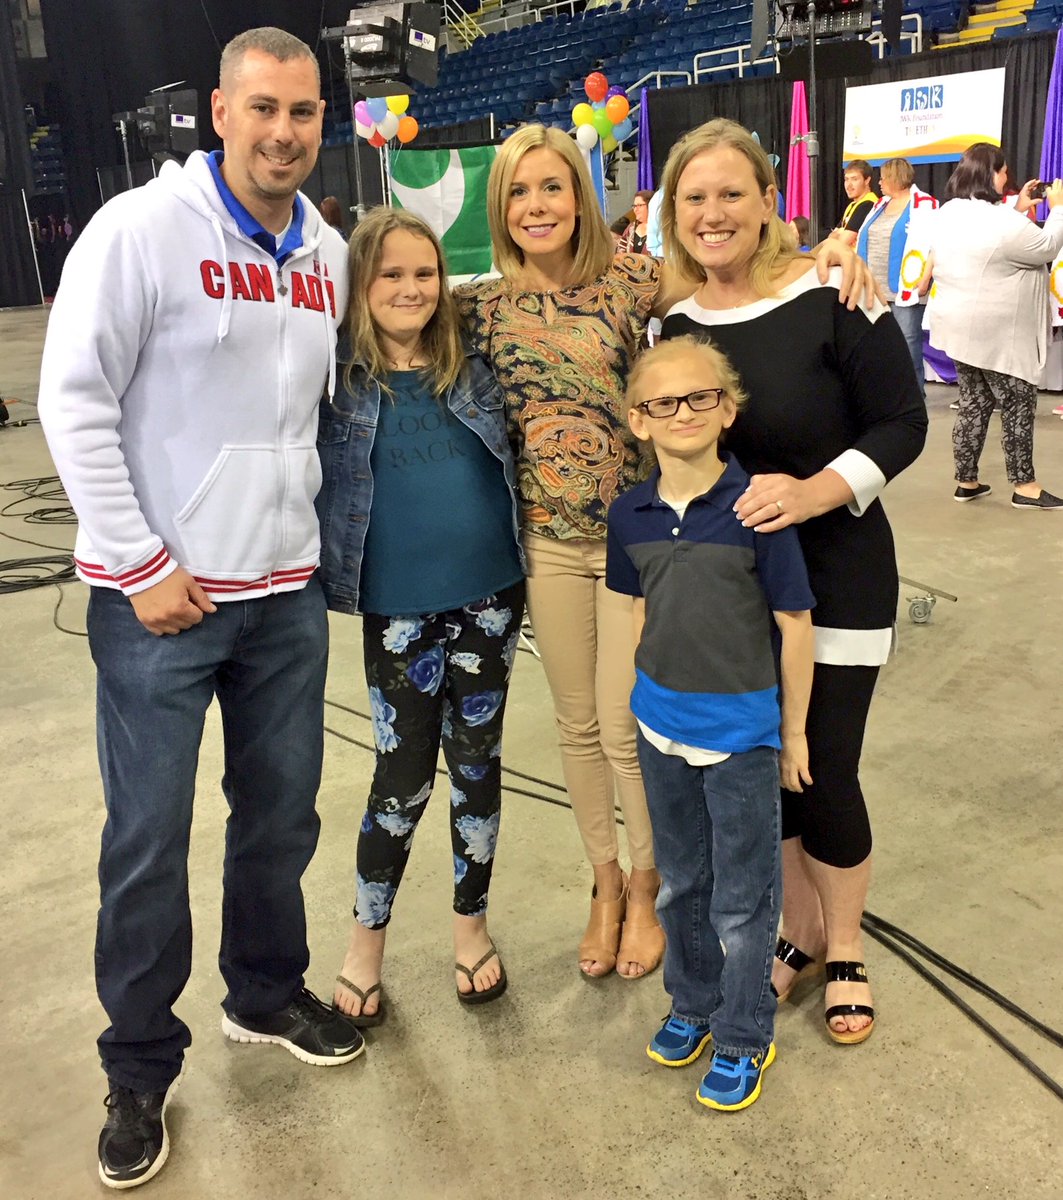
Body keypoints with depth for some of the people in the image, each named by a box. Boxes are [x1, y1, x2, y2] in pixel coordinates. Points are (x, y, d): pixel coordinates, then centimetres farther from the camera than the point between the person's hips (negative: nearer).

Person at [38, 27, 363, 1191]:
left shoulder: (326, 254, 8)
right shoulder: (140, 228, -9)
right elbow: (74, 405, -11)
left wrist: (315, 532, 12)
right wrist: (143, 564, -13)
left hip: (288, 592, 6)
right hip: (159, 596, -5)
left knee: (281, 814, 16)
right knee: (148, 842, 4)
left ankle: (266, 992, 39)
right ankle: (140, 1071, 25)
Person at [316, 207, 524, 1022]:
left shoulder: (472, 366, 4)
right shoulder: (337, 378, -4)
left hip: (489, 596, 3)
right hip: (398, 609, -2)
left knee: (477, 764, 12)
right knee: (404, 779, 5)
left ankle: (472, 924, 32)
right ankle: (367, 943, 27)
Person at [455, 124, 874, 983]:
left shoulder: (629, 278, -5)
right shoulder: (483, 305, 2)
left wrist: (827, 249, -18)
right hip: (549, 542, 3)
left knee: (624, 727, 2)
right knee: (577, 725, 13)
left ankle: (647, 886, 29)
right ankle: (606, 880, 36)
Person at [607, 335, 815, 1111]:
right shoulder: (631, 516, -3)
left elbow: (796, 626, -10)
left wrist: (793, 733, -5)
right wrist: (648, 699, 12)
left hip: (742, 732, -4)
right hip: (662, 727, 5)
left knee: (742, 900, 9)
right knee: (680, 884, 21)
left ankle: (743, 1039, 29)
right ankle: (693, 1004, 43)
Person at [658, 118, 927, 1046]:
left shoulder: (831, 298, -13)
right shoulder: (672, 320, 1)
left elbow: (903, 422, -11)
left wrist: (817, 491, -26)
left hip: (833, 578, -4)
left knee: (824, 773, 2)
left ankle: (844, 950, 30)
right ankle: (798, 931, 37)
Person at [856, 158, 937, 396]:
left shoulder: (924, 204, -5)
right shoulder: (881, 205, 18)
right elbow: (865, 241, 22)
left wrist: (925, 279, -18)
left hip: (907, 289, -7)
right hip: (876, 289, 7)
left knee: (908, 345, -5)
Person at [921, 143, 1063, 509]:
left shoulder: (948, 214, 6)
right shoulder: (1001, 221, -20)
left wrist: (1016, 209, 18)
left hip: (961, 328, 8)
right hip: (996, 335, -8)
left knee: (973, 403, 14)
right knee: (1018, 406, 3)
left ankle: (966, 482, 17)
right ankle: (1024, 486, 9)